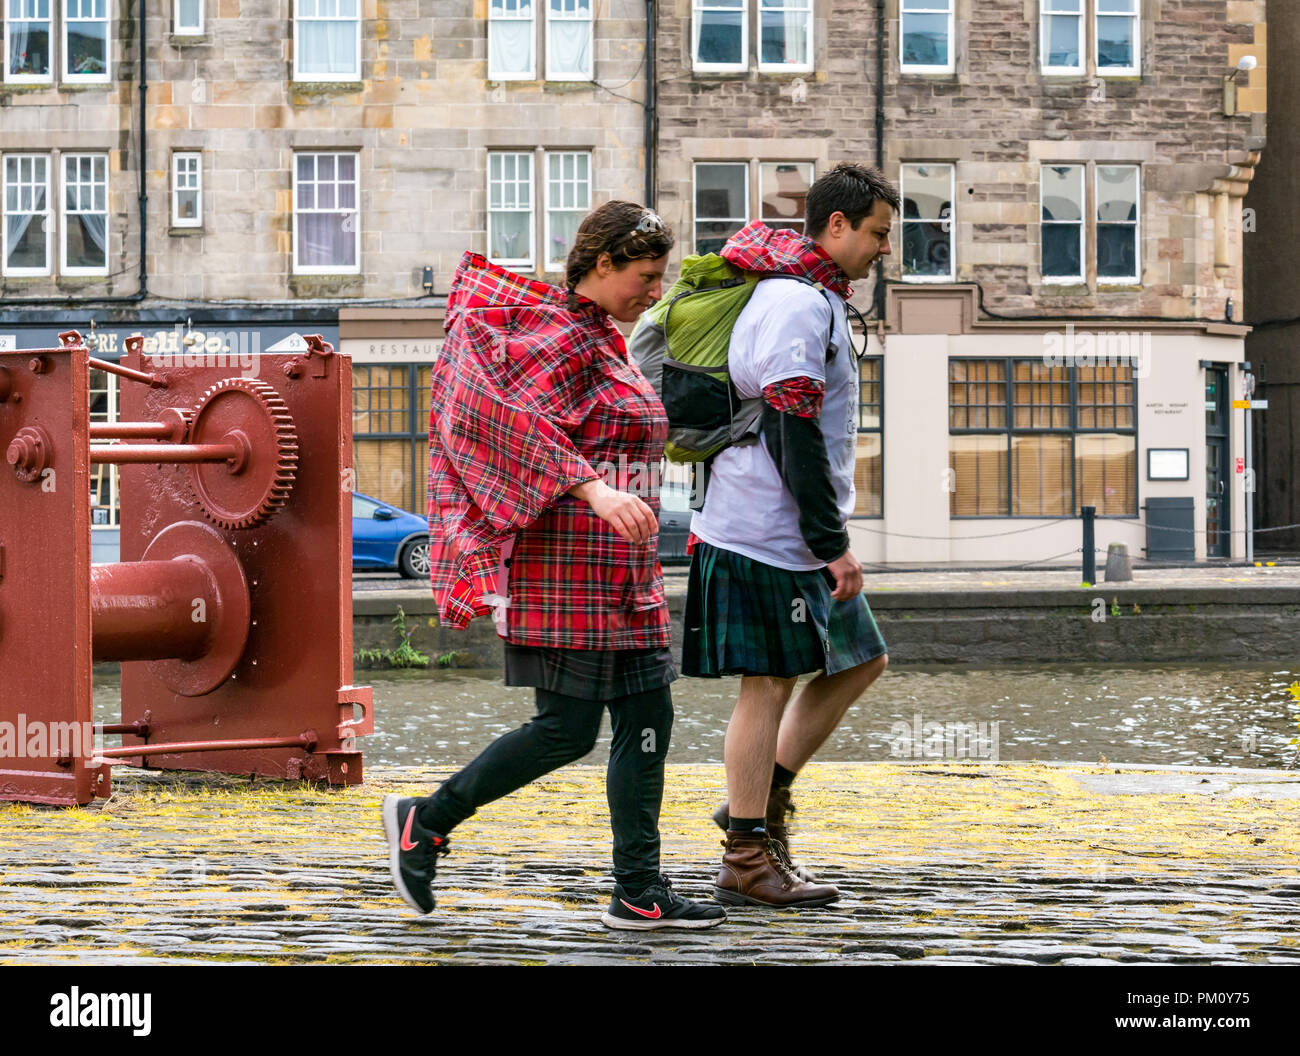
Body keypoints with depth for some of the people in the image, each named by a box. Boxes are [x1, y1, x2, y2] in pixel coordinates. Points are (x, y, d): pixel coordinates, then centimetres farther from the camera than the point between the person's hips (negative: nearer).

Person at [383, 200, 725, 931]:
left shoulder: (600, 337, 18)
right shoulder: (563, 336, -11)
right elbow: (518, 418, -25)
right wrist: (595, 488, -34)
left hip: (619, 574, 10)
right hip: (572, 565, -10)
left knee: (647, 719, 5)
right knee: (569, 728, -8)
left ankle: (640, 893, 5)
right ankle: (426, 821, 5)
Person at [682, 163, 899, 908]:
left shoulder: (817, 300, 18)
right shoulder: (800, 303, -16)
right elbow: (793, 433, -21)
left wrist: (830, 535, 22)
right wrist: (833, 541, -19)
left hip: (796, 534, 10)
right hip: (770, 534, -10)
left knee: (860, 659, 14)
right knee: (769, 682, -5)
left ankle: (763, 797, 18)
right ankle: (748, 861, 1)